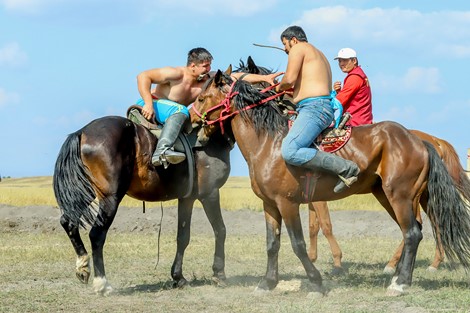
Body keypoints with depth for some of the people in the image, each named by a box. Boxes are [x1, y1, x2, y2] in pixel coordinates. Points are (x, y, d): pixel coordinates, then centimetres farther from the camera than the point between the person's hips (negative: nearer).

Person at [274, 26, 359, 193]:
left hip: (314, 108, -11)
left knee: (290, 152, -27)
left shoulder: (298, 48, 0)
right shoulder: (318, 54, 30)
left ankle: (346, 168, -28)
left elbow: (290, 79, -12)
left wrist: (279, 87, 8)